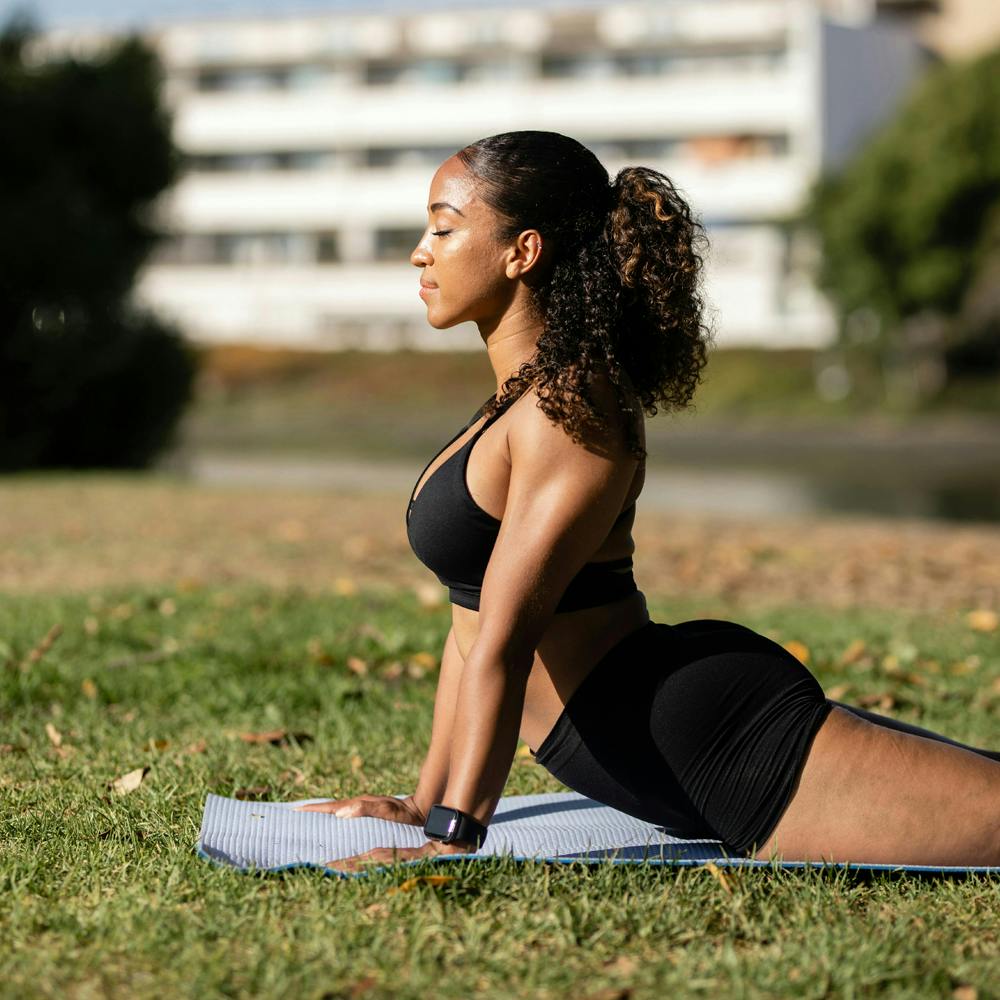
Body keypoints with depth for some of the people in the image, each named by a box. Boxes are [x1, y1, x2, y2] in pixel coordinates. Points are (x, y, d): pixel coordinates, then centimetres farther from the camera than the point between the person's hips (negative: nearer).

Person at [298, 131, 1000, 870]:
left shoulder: (569, 412, -13)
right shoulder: (526, 400, 17)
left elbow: (506, 637, -21)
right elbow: (475, 619, 18)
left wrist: (456, 836, -25)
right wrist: (427, 801, 18)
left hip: (704, 730, -10)